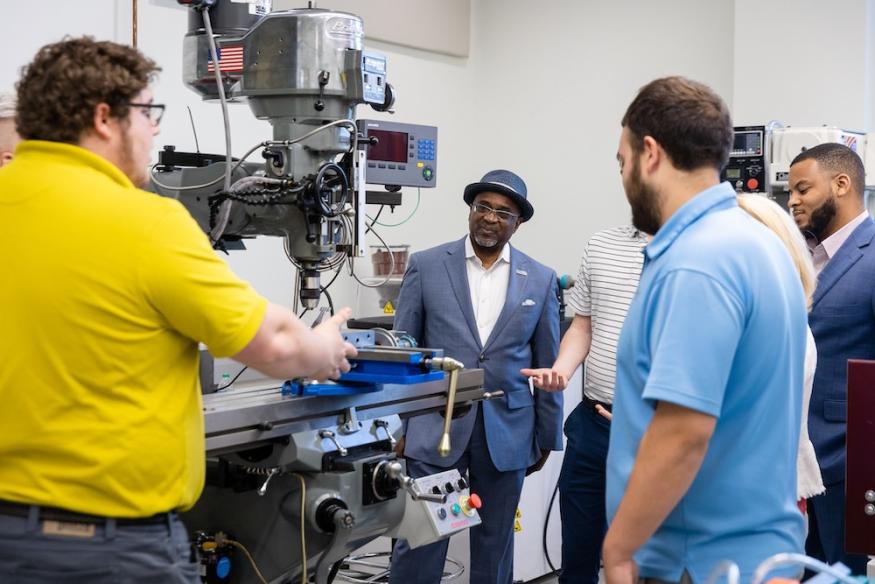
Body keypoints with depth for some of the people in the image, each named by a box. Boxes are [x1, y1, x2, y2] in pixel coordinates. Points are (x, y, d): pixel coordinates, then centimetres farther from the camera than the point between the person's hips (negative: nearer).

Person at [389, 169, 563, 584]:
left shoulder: (540, 280, 3)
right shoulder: (426, 266, 0)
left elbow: (547, 364, 7)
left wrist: (546, 437, 9)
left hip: (507, 433, 2)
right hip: (436, 426, -1)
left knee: (495, 546, 12)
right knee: (420, 541, 2)